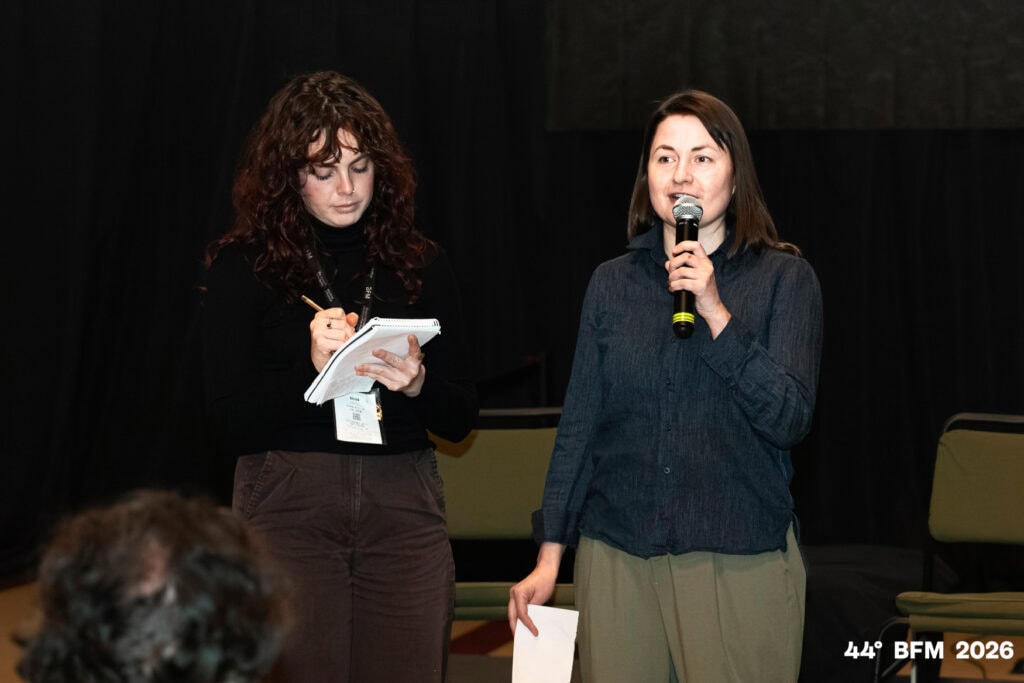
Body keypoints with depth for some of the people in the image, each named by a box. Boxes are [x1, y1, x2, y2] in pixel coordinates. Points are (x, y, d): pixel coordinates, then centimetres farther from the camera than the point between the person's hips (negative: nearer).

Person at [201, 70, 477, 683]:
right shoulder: (245, 264, 0)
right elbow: (230, 424, -4)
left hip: (405, 508, 2)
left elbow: (462, 420, 10)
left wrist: (417, 383, -11)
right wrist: (312, 367, -19)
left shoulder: (419, 263, 7)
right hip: (286, 507, -2)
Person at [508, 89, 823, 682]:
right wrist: (550, 556, 5)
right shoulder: (613, 283, 9)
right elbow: (579, 426, 10)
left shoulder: (785, 279, 1)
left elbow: (790, 421, -9)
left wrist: (716, 313, -16)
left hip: (740, 562, -2)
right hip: (618, 558, 2)